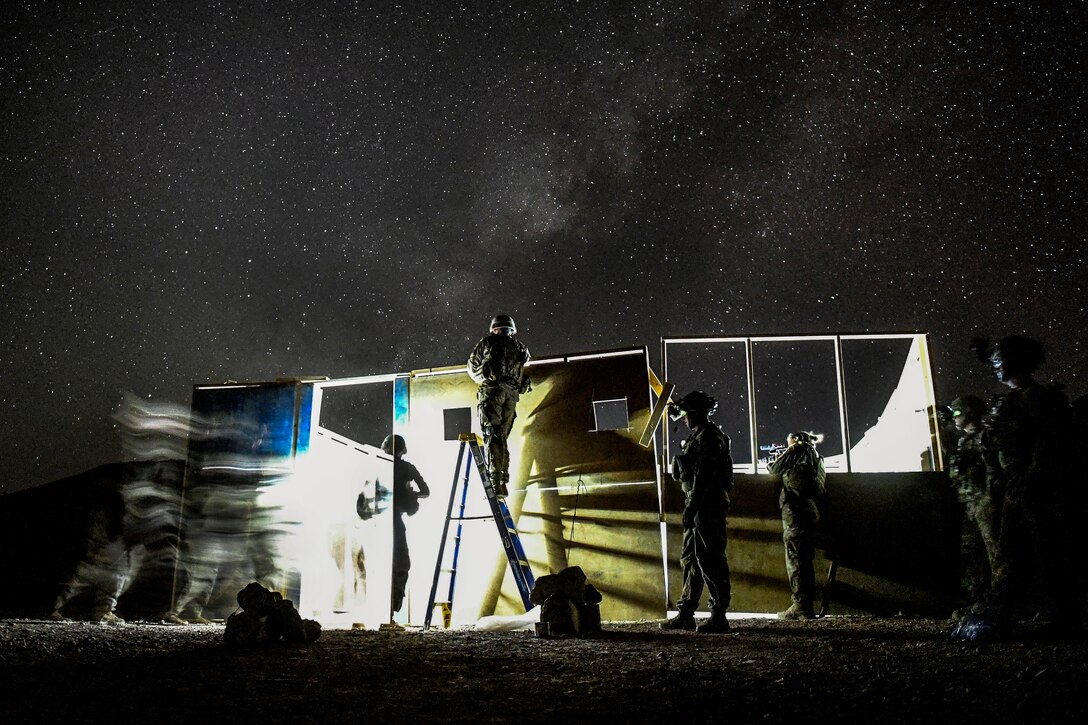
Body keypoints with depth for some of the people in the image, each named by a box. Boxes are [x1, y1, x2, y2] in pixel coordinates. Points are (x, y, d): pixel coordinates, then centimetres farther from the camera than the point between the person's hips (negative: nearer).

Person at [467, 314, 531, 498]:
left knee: (492, 435, -11)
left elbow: (472, 367, 19)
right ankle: (503, 481, 9)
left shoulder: (487, 342, 12)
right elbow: (522, 373, 16)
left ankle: (495, 481, -24)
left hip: (492, 390, -4)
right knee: (502, 436, 12)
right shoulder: (520, 348, 22)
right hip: (512, 394, 4)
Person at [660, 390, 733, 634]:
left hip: (707, 506, -11)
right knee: (689, 558, 12)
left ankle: (719, 616, -3)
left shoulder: (708, 437, -12)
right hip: (700, 507, 11)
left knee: (710, 559, -7)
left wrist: (691, 506, -22)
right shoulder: (699, 436, 20)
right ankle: (685, 613, 18)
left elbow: (703, 477, -20)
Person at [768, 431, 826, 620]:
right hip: (812, 511, 8)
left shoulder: (797, 451, 0)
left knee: (795, 558, -8)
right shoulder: (816, 456, 22)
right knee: (805, 559, 12)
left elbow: (775, 469, 7)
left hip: (795, 510, -8)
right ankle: (807, 606, 13)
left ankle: (800, 606, -11)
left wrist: (784, 454, 27)